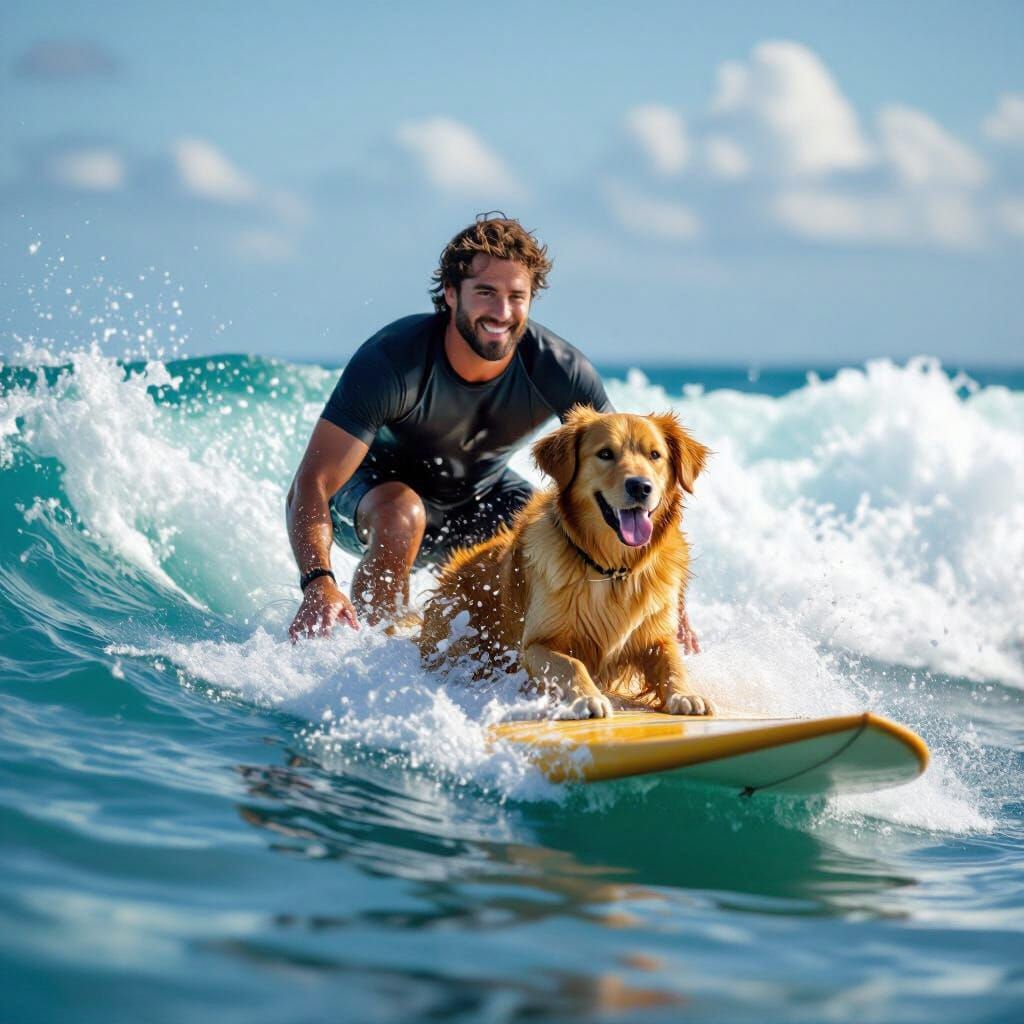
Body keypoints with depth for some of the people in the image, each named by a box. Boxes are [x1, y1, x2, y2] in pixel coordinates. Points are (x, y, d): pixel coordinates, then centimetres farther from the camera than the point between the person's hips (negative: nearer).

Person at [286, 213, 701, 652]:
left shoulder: (560, 370, -25)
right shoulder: (393, 359, -34)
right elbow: (310, 486, -38)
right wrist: (318, 582, -57)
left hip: (481, 498, 4)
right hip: (375, 486, -4)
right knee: (401, 515, -38)